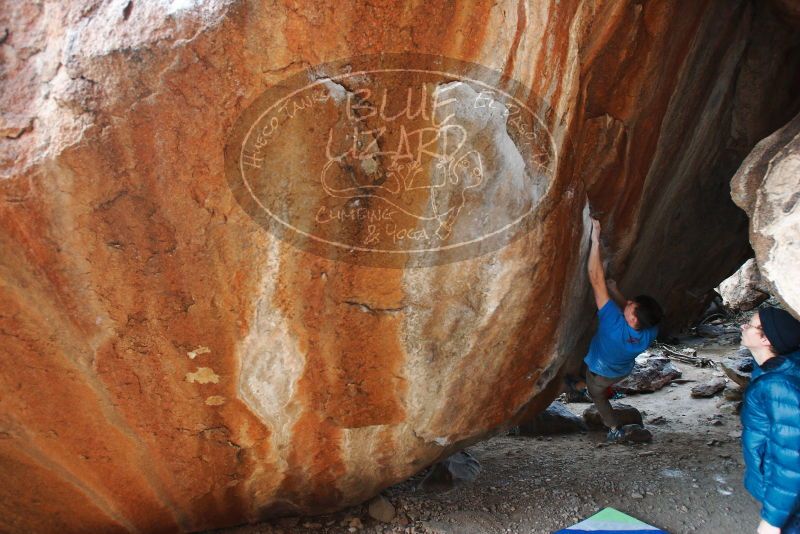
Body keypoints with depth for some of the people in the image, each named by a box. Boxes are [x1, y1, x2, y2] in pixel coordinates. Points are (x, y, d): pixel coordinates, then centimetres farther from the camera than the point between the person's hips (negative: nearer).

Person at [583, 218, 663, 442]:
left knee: (597, 394, 29)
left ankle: (615, 428, 42)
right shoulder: (650, 333, -36)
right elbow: (632, 313, -10)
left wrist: (595, 240, -56)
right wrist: (615, 290, -18)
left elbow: (596, 280, -55)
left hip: (600, 373, -4)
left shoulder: (615, 324, -50)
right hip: (623, 371, 4)